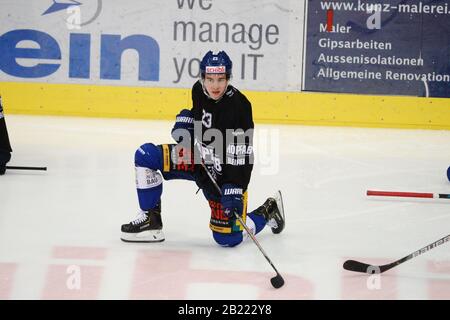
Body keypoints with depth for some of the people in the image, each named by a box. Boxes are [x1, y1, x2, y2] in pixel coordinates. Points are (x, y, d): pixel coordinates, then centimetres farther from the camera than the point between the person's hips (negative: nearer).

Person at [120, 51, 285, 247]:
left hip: (224, 174, -6)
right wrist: (186, 119, 0)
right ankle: (151, 220, 1)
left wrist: (235, 190, -33)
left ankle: (267, 212, 20)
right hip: (198, 158, 6)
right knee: (145, 155, -11)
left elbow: (241, 157, -27)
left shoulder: (239, 106, -25)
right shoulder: (199, 91, -6)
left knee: (227, 238, -9)